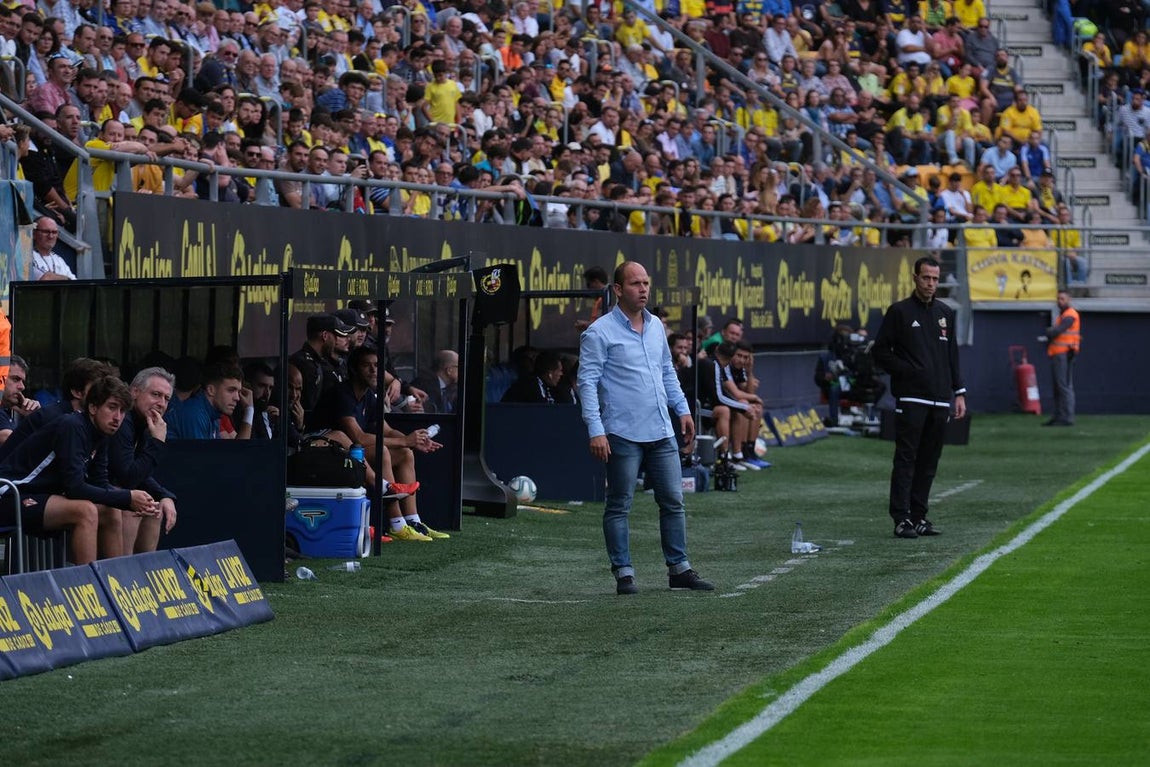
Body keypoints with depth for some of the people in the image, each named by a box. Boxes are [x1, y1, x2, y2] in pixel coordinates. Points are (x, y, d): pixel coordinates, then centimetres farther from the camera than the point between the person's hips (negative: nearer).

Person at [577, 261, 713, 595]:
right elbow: (587, 382, -9)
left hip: (661, 431, 6)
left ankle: (679, 568, 16)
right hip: (623, 435, -6)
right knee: (619, 505, 0)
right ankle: (623, 574, 6)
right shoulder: (599, 333, -7)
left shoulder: (656, 326, 13)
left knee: (673, 501, 8)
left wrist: (682, 409, 18)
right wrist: (595, 430, -17)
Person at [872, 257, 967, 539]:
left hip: (940, 399, 5)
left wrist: (959, 393, 13)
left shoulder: (945, 313, 16)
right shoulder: (900, 311, 0)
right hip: (911, 398, -5)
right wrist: (907, 371, -11)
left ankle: (919, 516, 11)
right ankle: (902, 518, -9)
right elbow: (880, 351, 0)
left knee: (929, 462, 6)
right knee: (906, 458, -8)